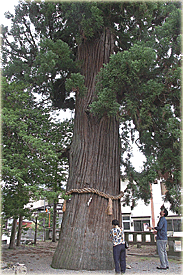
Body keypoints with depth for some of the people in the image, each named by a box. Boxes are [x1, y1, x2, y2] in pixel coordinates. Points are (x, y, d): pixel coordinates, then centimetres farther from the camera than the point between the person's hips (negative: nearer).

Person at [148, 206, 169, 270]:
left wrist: (153, 228, -11)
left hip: (161, 238, -10)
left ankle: (163, 266, -1)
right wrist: (157, 231, 28)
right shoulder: (164, 219, 18)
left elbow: (159, 227, -24)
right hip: (165, 238, 10)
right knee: (164, 251, 13)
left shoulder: (162, 219, -13)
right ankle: (166, 265, 17)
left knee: (161, 252, -4)